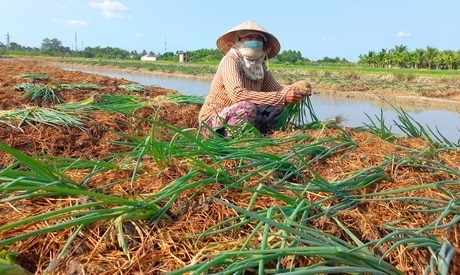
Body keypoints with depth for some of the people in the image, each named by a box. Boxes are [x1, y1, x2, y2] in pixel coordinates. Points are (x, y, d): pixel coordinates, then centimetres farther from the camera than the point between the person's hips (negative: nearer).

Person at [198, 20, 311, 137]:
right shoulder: (230, 60, -20)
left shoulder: (261, 67, 1)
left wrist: (294, 89, -26)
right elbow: (237, 94, -35)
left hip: (239, 116, 7)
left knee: (280, 106, -4)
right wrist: (282, 97, -38)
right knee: (248, 106, -33)